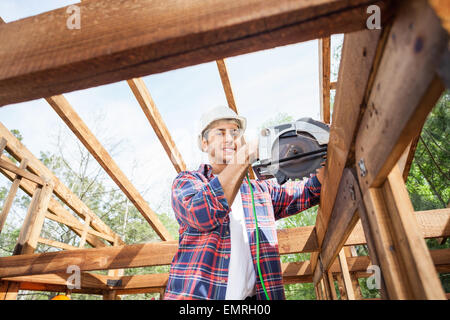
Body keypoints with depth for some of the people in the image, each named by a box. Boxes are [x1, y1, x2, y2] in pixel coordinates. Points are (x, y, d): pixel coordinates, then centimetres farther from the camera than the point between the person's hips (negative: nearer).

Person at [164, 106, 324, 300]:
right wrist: (244, 159, -20)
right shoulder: (187, 181, 5)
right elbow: (203, 215, -16)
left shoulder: (260, 189, 17)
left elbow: (310, 193, 11)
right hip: (197, 294, -4)